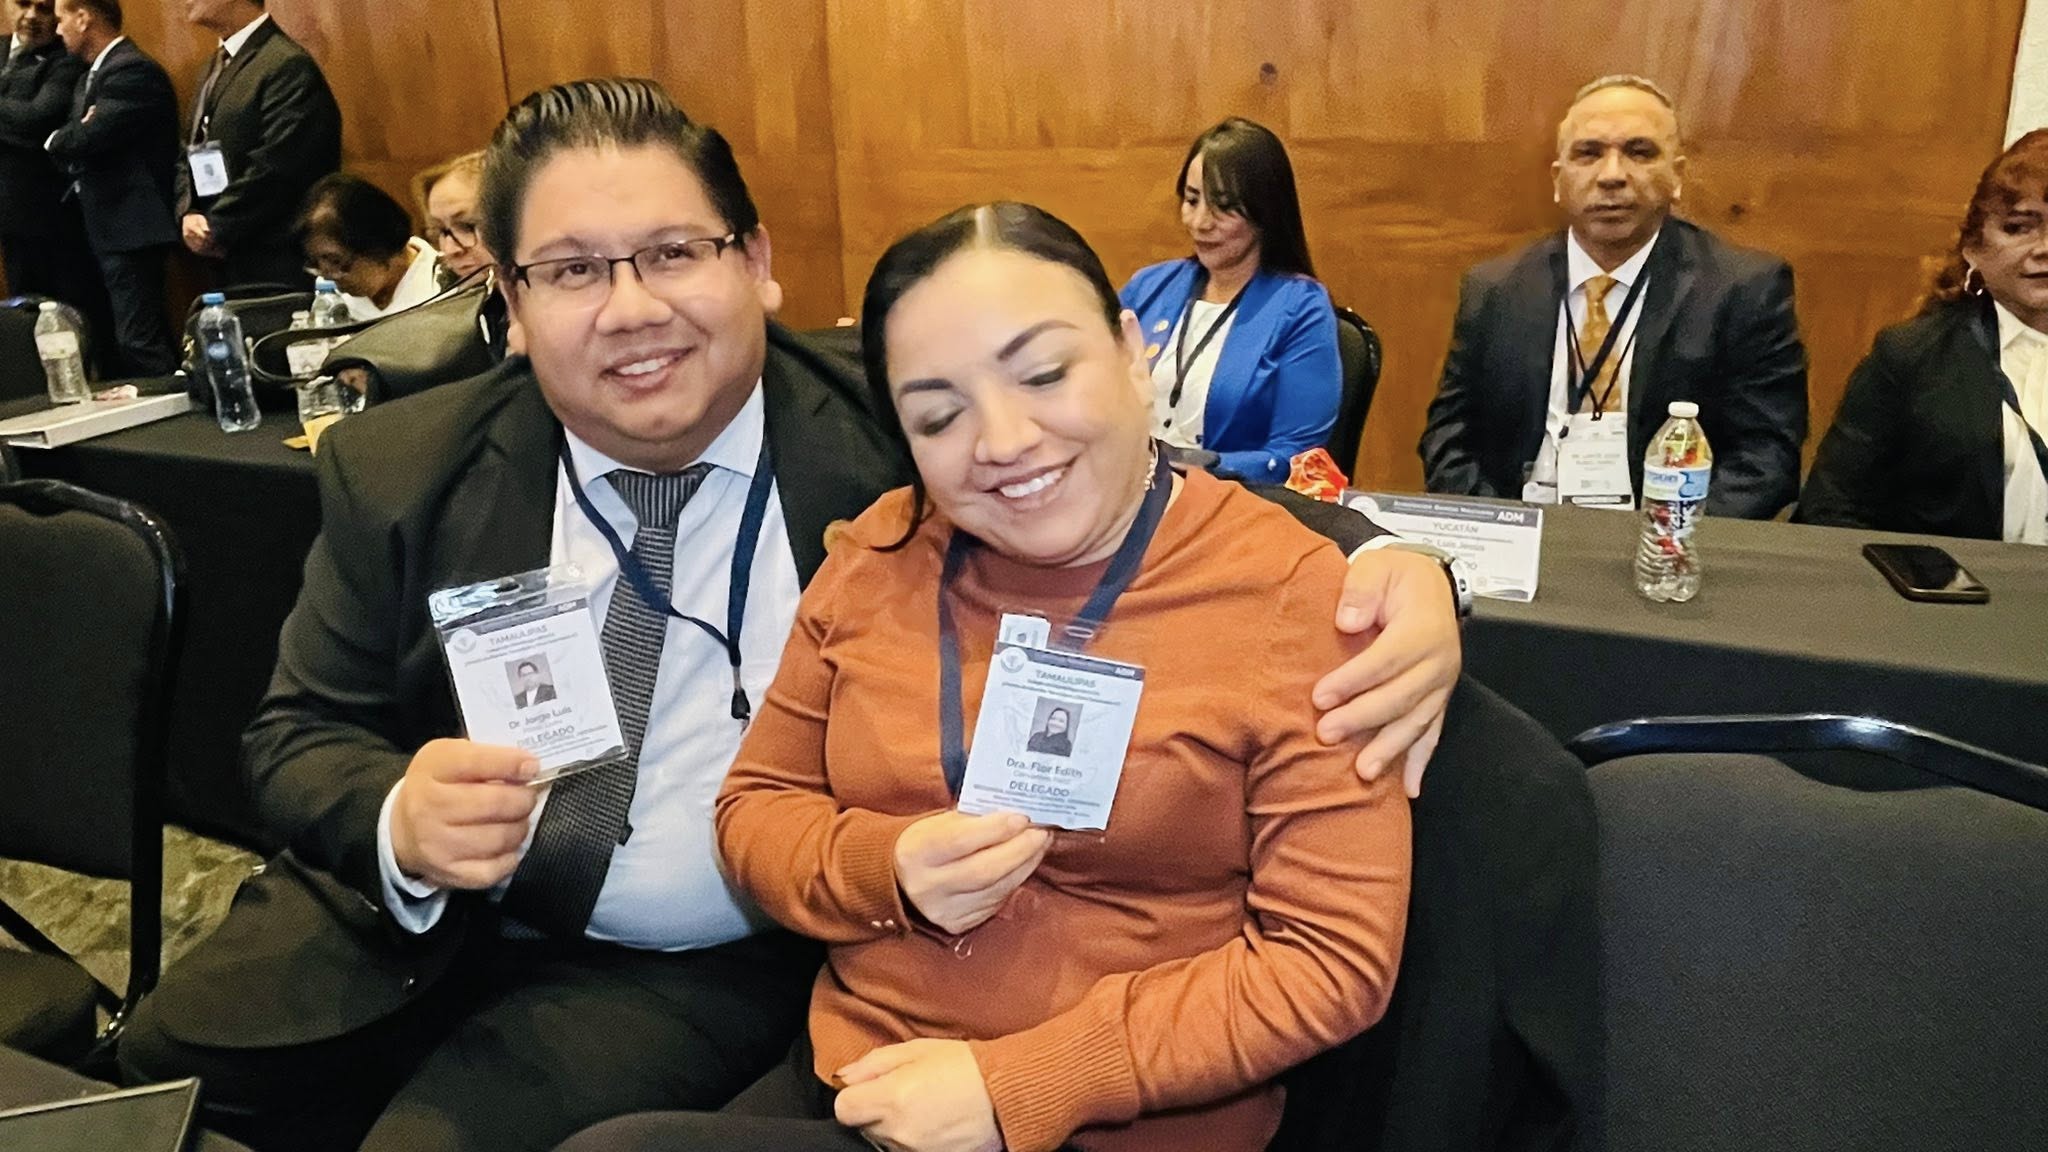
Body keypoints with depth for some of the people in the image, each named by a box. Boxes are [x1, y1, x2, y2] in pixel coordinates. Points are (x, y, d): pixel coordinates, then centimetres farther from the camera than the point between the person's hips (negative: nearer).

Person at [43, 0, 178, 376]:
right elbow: (76, 142, 15)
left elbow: (85, 139, -21)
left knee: (138, 343, -12)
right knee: (126, 339, 14)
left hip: (130, 228, -10)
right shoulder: (95, 73, 20)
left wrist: (55, 140, 0)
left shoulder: (133, 71, -14)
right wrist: (69, 140, -8)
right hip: (109, 226, 10)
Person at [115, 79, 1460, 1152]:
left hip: (703, 971, -3)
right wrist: (400, 821, -22)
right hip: (407, 926, 4)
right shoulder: (401, 470, -3)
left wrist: (1391, 566, -27)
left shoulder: (888, 432, -10)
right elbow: (297, 738, 3)